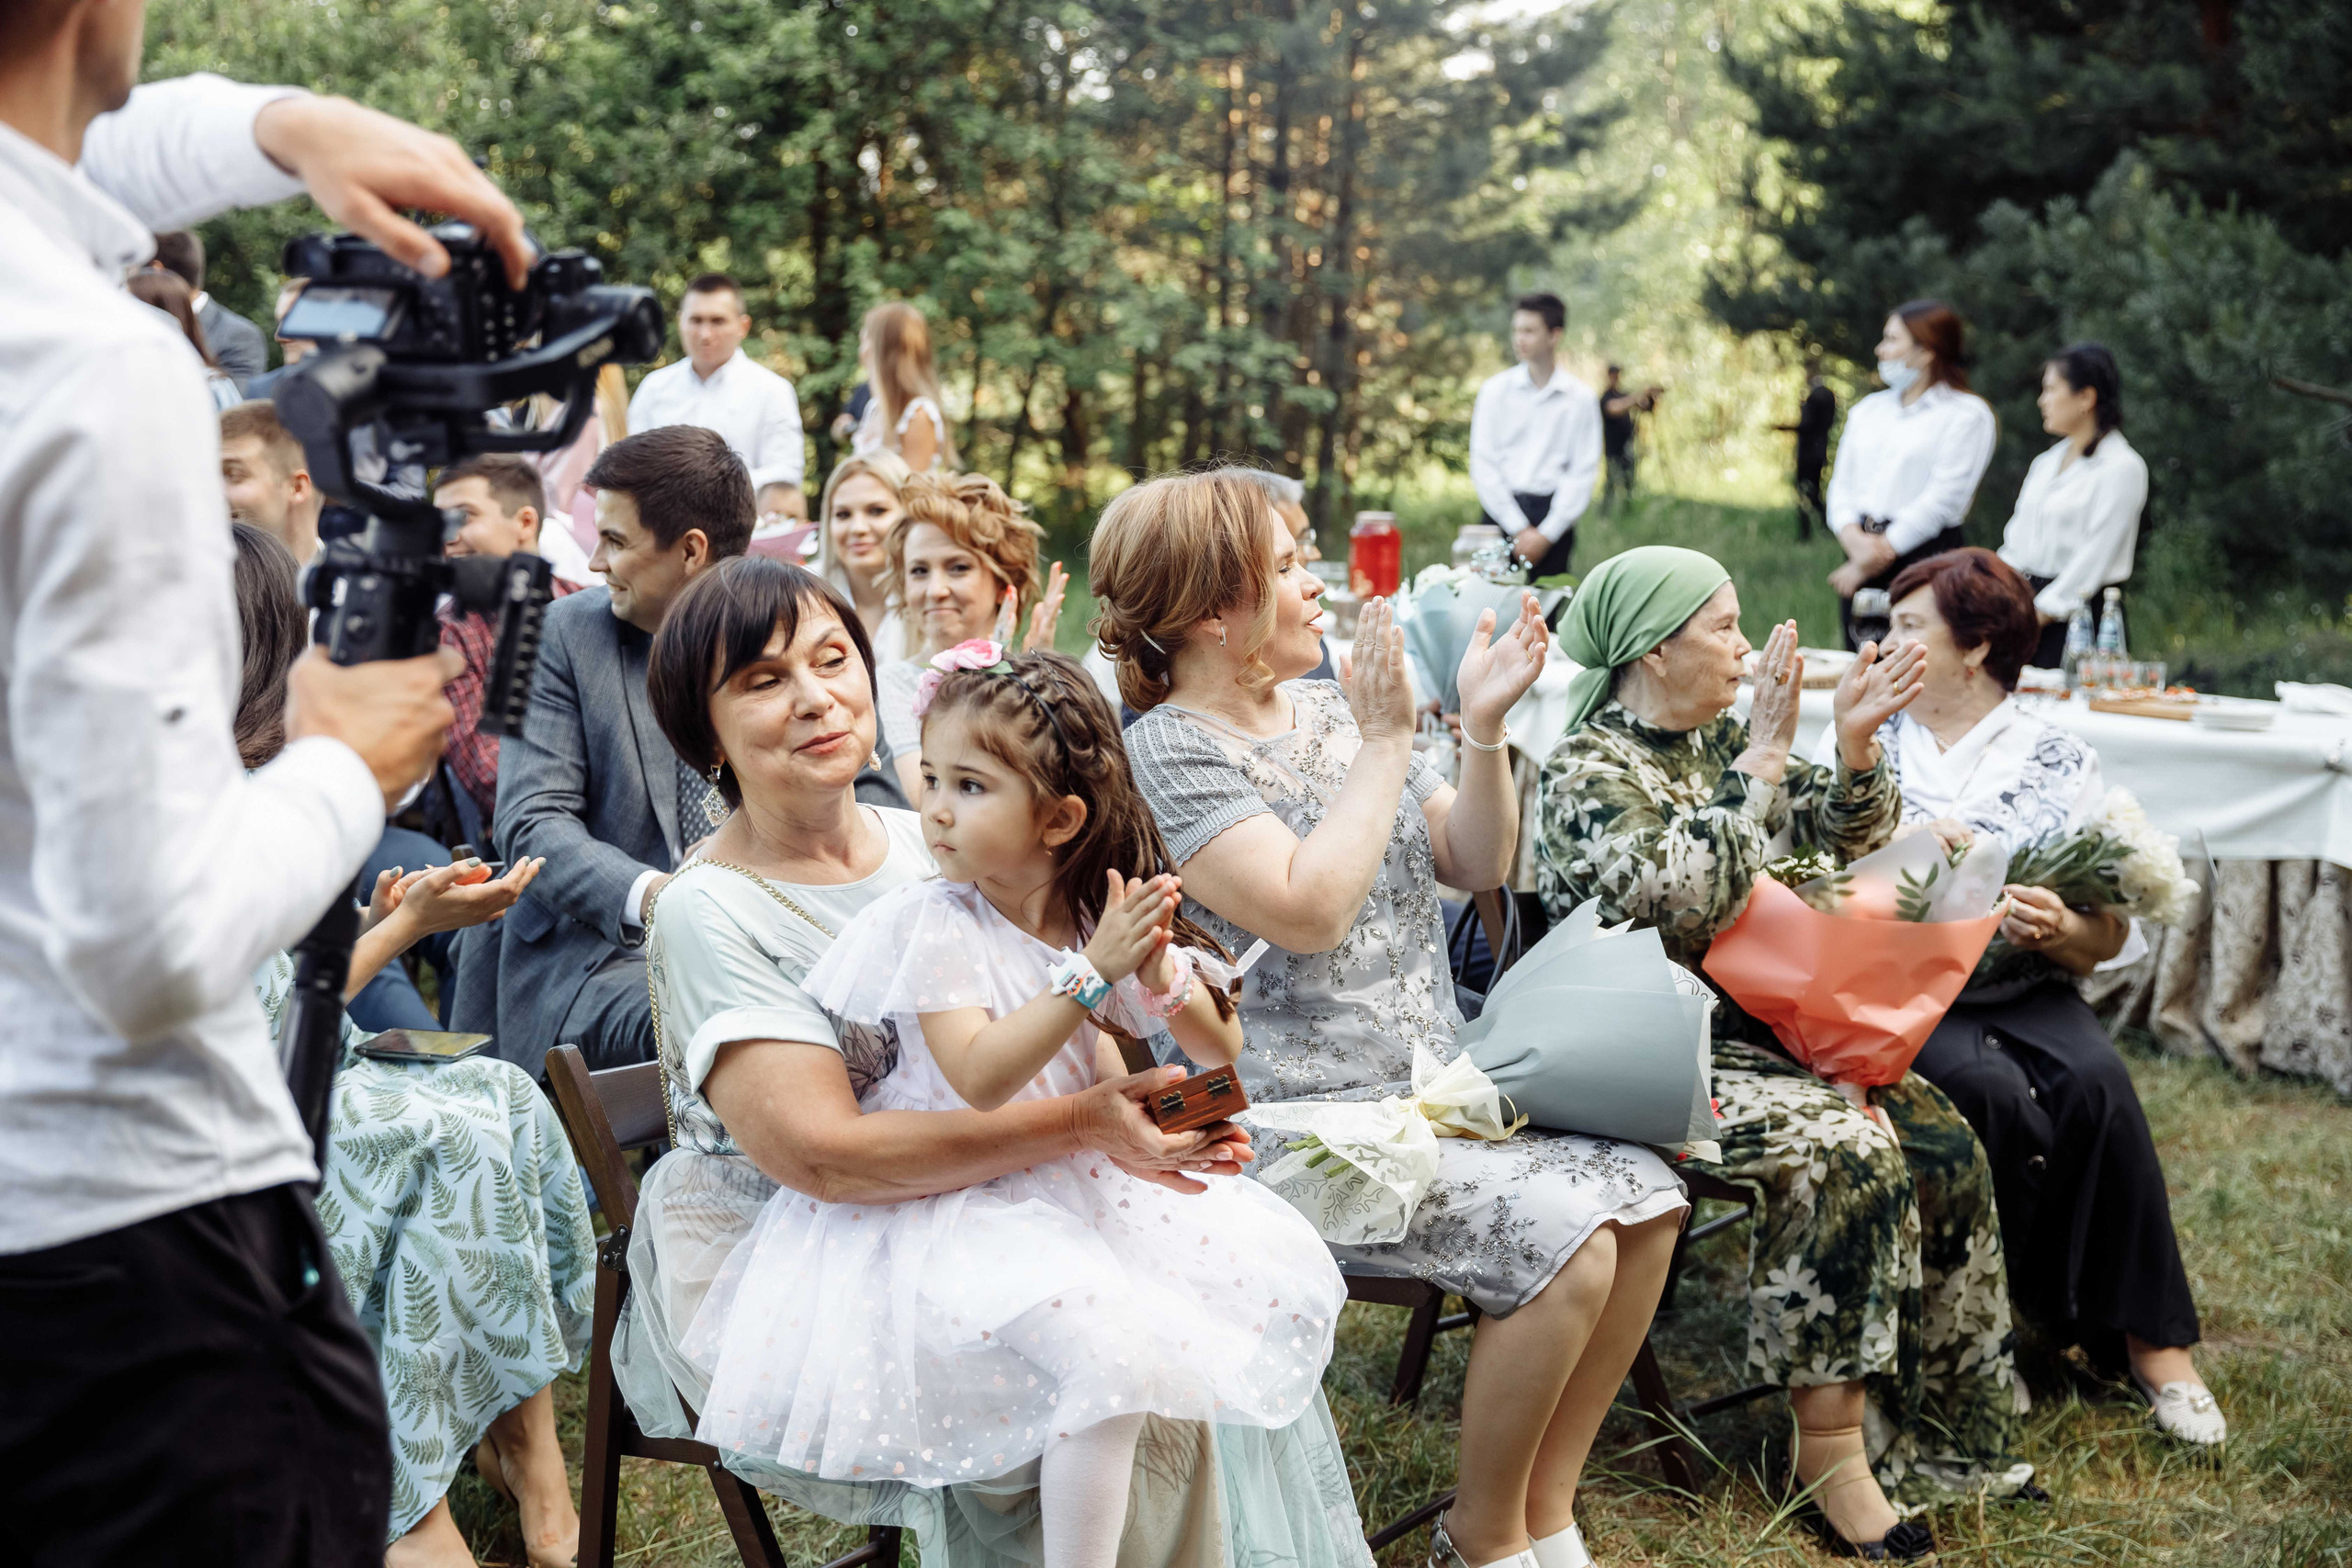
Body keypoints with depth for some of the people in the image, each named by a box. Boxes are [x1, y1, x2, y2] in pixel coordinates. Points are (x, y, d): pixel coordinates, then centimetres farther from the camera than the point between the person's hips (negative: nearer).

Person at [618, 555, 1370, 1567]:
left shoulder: (924, 846, 6)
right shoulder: (707, 914, -13)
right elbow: (824, 1156, -23)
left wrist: (1156, 1117, -12)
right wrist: (1079, 1125, -29)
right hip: (786, 1263, -6)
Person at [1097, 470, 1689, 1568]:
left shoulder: (1331, 711, 12)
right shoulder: (1168, 751, -11)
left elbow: (1475, 865, 12)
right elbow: (1310, 908, -24)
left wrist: (1484, 727, -3)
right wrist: (1383, 744, -16)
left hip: (1433, 1091, 8)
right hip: (1306, 1125, -8)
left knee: (1645, 1198, -6)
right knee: (1565, 1241, -21)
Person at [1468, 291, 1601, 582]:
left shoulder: (1580, 398, 3)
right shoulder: (1495, 389, 5)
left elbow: (1583, 473, 1)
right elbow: (1483, 464, 1)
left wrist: (1546, 534, -8)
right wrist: (1519, 529, -7)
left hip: (1553, 517, 0)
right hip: (1501, 511, 1)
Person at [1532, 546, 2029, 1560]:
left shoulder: (1720, 739, 11)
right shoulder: (1591, 768, -12)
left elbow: (1845, 841, 15)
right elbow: (1689, 899, -26)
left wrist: (1856, 745, -4)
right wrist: (1765, 757, -23)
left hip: (1758, 1023, 8)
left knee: (1939, 1139, -9)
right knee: (1843, 1150, -28)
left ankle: (1939, 1430, 4)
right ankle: (1832, 1458, -19)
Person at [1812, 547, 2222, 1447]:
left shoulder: (2060, 763, 9)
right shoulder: (1875, 746, 15)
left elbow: (2110, 937, 5)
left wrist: (2061, 929, -17)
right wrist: (1905, 847, -11)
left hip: (2027, 992, 1)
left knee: (2095, 1081, -29)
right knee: (1993, 1090, -31)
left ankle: (2149, 1337, -19)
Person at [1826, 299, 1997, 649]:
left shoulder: (1968, 414, -1)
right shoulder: (1869, 408, 18)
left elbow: (1943, 498, -9)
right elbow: (1841, 485, 12)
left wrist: (1882, 551, -13)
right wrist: (1855, 540, -8)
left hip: (1927, 556, -6)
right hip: (1863, 556, 6)